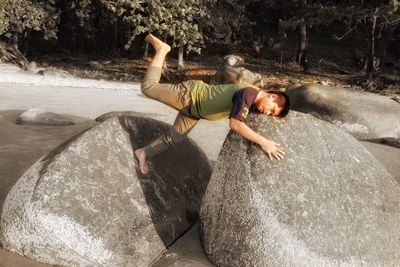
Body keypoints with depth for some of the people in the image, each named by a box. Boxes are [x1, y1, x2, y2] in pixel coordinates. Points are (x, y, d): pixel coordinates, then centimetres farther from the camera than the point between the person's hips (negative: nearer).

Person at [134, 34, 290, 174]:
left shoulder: (253, 100, -3)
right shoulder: (248, 93, -33)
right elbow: (235, 124, -43)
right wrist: (262, 141, -44)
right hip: (189, 94, -8)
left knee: (174, 139, 13)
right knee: (148, 87, 6)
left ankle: (143, 153, 29)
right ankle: (162, 49, 25)